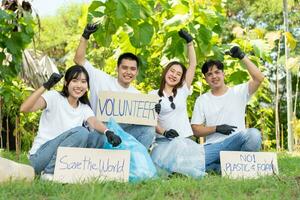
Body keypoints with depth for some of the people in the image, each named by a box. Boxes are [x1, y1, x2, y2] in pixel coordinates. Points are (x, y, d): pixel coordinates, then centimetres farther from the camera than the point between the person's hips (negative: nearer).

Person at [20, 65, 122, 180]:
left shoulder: (84, 108, 10)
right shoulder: (54, 97, -6)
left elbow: (94, 122, -12)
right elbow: (24, 108, -21)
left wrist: (108, 132, -35)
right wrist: (46, 86, -30)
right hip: (39, 157, -5)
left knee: (98, 137, -11)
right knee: (80, 132, -25)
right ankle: (49, 173, -17)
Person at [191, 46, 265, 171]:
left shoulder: (238, 92, 10)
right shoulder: (202, 100, 14)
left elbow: (259, 78, -8)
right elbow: (196, 130, 9)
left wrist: (242, 57, -9)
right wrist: (216, 128, -8)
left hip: (237, 142, -1)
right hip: (213, 146, 1)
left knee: (254, 134, -35)